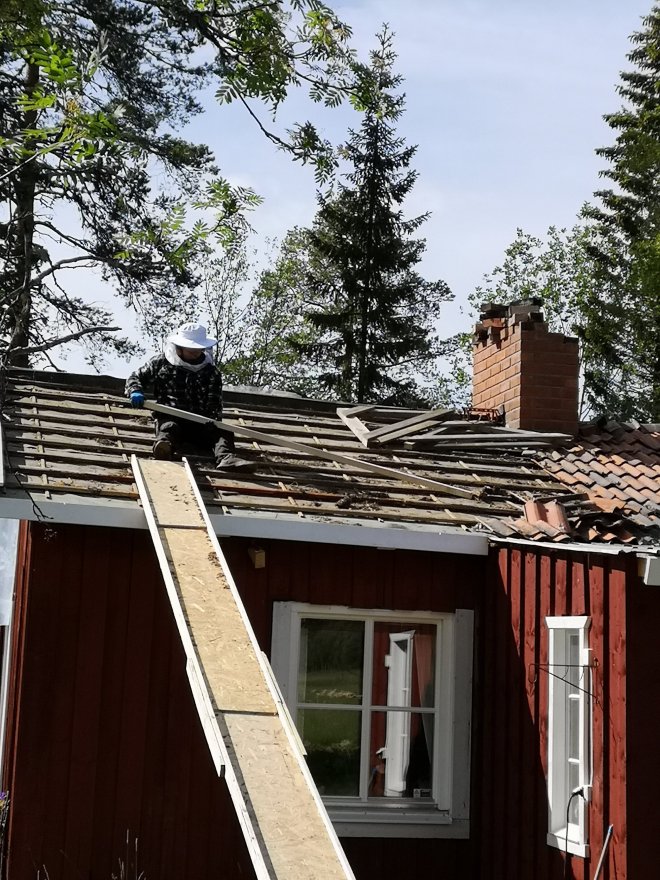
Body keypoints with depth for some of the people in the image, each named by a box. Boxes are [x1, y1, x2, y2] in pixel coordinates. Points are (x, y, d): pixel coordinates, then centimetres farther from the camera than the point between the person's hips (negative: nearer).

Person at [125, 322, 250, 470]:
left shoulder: (211, 372, 11)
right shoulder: (161, 362, 10)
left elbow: (214, 403, 4)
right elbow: (135, 378, 17)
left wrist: (213, 418, -20)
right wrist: (135, 392, -8)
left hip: (200, 422, 2)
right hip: (169, 418, -2)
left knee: (222, 431, -27)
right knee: (169, 427, -37)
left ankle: (225, 457, -54)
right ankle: (164, 444, -69)